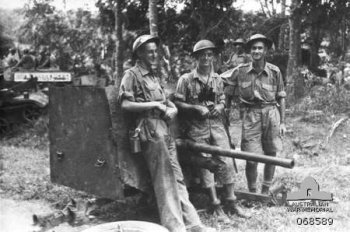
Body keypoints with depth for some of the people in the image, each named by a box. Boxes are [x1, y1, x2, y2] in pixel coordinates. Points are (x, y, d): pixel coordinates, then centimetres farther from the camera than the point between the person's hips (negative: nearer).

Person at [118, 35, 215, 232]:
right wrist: (154, 105, -13)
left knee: (177, 178, 7)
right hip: (150, 130, -8)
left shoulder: (154, 75, 22)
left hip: (165, 130, 8)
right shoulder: (132, 75, -2)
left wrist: (172, 108, 2)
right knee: (165, 181, -9)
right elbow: (126, 105, -12)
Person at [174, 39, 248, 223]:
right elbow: (178, 103, -5)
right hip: (197, 127, -4)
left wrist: (220, 106, -3)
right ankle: (216, 206, 8)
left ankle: (231, 201, 14)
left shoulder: (217, 79, 9)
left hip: (216, 123, 4)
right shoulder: (186, 79, -5)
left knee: (226, 161, 1)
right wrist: (197, 108, -17)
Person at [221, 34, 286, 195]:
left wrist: (282, 122, 5)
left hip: (271, 114, 1)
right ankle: (252, 193, 17)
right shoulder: (241, 71, -1)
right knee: (251, 159, -4)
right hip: (250, 116, -1)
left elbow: (281, 98, 6)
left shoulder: (274, 71, 0)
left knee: (271, 156, 9)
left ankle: (266, 191, 27)